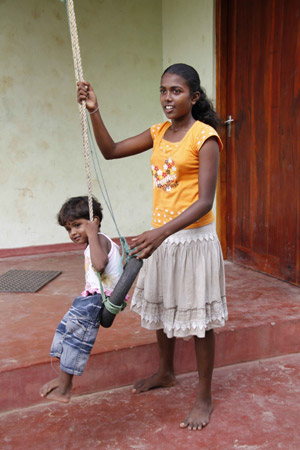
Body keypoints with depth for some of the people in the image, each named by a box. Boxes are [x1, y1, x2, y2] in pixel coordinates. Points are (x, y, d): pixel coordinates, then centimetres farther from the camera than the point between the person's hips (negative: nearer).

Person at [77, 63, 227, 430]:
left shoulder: (204, 136, -14)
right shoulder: (159, 133, 7)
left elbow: (205, 201, -21)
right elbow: (110, 151, 8)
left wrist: (162, 233, -32)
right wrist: (93, 111, -5)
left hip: (193, 238, -7)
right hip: (161, 237, 7)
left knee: (198, 319, 4)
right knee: (162, 310, 20)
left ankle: (204, 398, 22)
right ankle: (165, 373, 44)